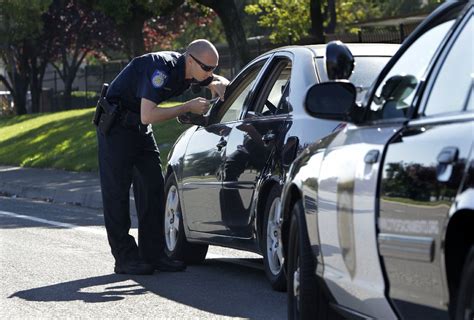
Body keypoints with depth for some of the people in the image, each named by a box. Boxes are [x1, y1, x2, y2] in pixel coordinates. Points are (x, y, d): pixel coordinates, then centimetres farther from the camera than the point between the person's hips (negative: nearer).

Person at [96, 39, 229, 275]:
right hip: (116, 125, -9)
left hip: (140, 130, 9)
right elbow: (148, 116, -35)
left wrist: (219, 85, -8)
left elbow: (218, 81, 17)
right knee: (117, 190, -7)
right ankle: (125, 258, -7)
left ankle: (153, 253, 5)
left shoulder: (189, 70, -4)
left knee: (153, 188, 3)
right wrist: (187, 108, -29)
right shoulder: (162, 68, -30)